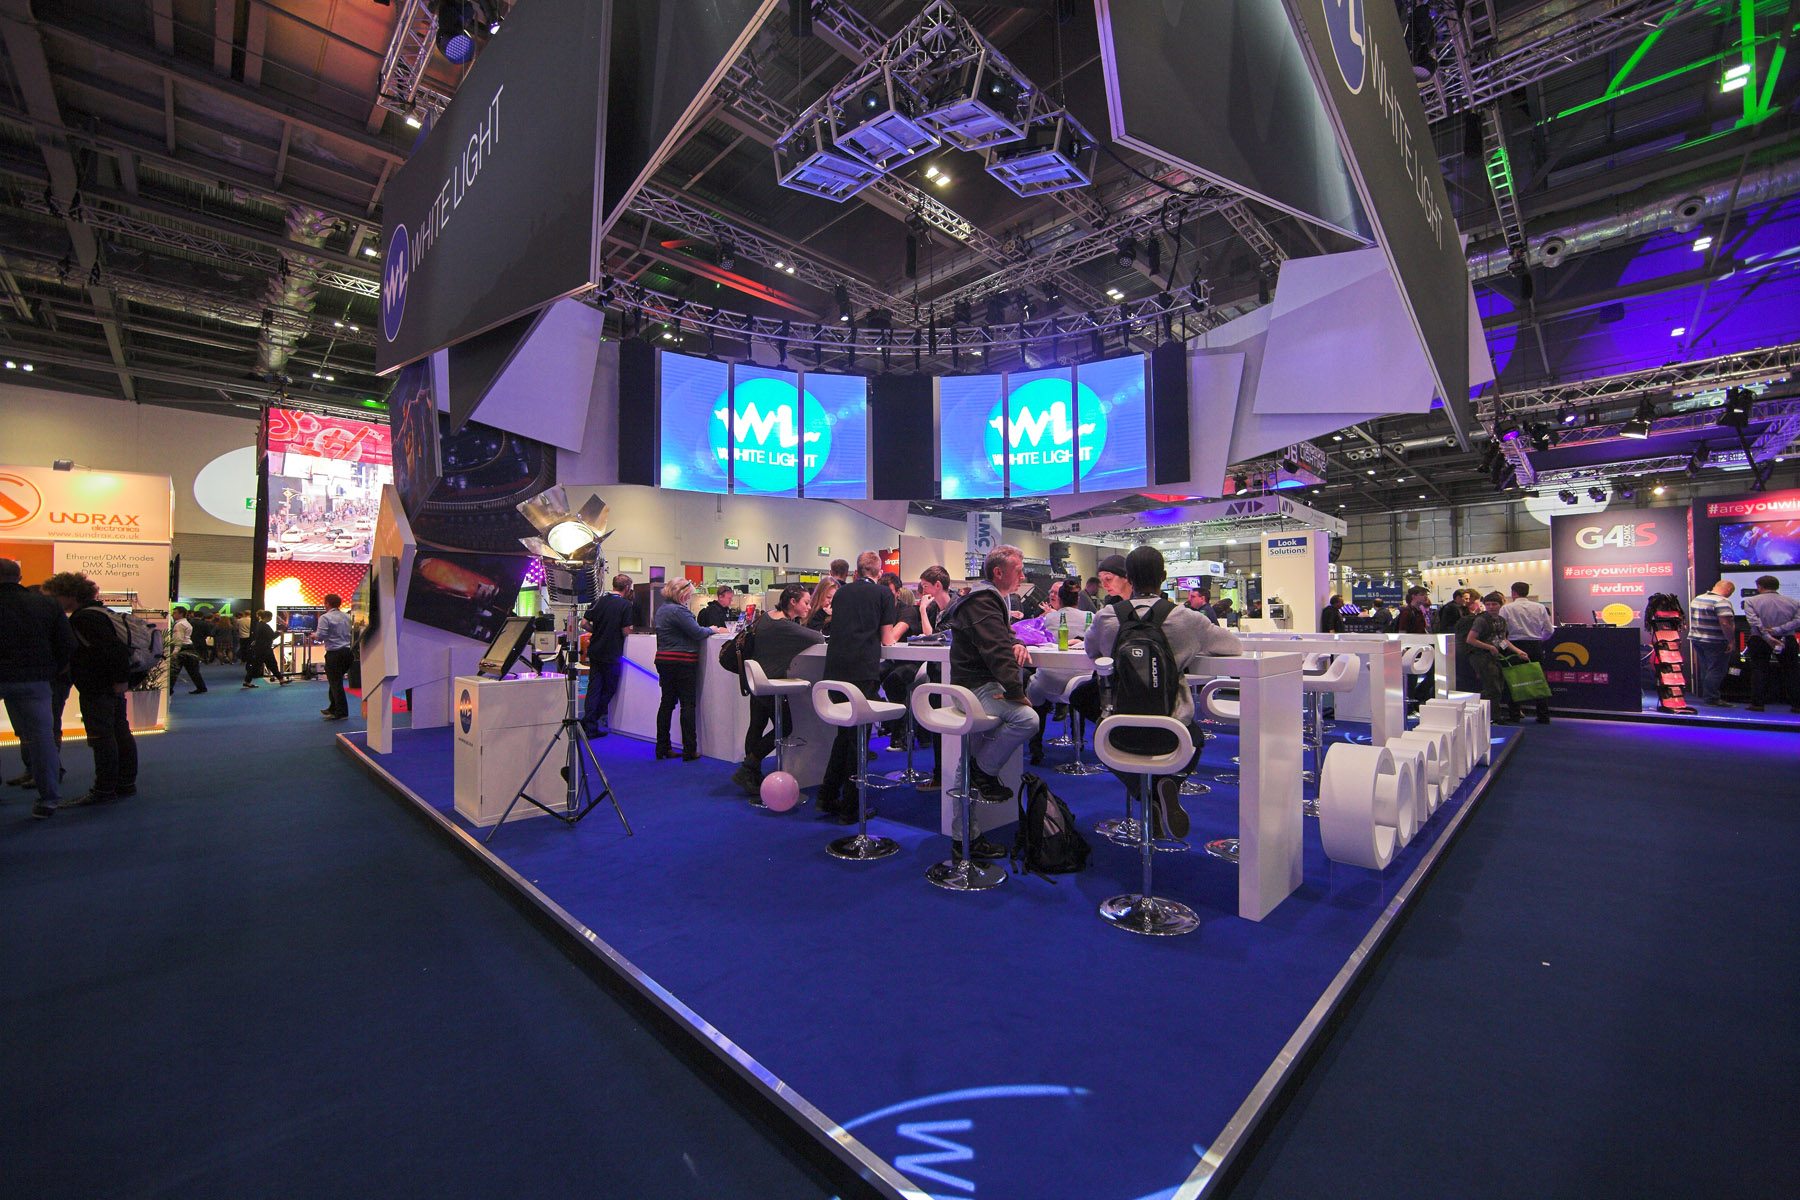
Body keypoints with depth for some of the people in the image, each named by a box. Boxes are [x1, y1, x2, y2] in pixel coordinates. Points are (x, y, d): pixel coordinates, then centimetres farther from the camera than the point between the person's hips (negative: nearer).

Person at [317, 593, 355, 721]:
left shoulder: (325, 618, -9)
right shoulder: (347, 617, 10)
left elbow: (320, 637, -15)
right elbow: (353, 634, 12)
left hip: (334, 654, -7)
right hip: (348, 652, 7)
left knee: (336, 682, -1)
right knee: (336, 681, 19)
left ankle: (341, 713, -1)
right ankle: (333, 708, 28)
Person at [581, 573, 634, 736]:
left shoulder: (599, 601, 5)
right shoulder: (626, 605, -11)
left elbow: (584, 623, 4)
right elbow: (626, 632, -13)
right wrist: (630, 629, 9)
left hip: (595, 651, 5)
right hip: (612, 654, -5)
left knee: (593, 688, 9)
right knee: (609, 690, 8)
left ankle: (590, 726, 8)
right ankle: (589, 723, 6)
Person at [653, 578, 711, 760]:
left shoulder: (661, 610, 15)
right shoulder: (678, 611, -16)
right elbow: (698, 632, -19)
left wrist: (706, 629, 13)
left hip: (663, 660, 9)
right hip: (681, 662, -9)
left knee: (667, 702, 12)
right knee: (688, 704, -3)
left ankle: (662, 748, 16)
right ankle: (689, 750, -1)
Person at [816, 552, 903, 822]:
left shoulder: (841, 592, 17)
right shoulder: (883, 593, 5)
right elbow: (887, 639, 6)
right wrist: (895, 631, 26)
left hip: (834, 668, 5)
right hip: (863, 670, -5)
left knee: (843, 733, 18)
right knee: (858, 736, 3)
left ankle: (827, 797, 22)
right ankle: (849, 807, 9)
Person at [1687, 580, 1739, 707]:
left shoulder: (1697, 599, 11)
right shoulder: (1722, 602, -16)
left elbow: (1692, 619, 19)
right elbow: (1725, 624, -22)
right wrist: (1732, 641, -16)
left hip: (1696, 639, 8)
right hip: (1715, 643, -8)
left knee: (1705, 669, 15)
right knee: (1716, 671, -3)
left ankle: (1706, 696, 21)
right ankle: (1712, 699, -1)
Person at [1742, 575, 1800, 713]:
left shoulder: (1750, 601, -3)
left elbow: (1754, 621, -15)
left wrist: (1768, 637, -17)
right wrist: (1777, 630, -12)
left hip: (1759, 640, -2)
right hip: (1787, 640, 2)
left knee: (1758, 670, 2)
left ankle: (1757, 703, 1)